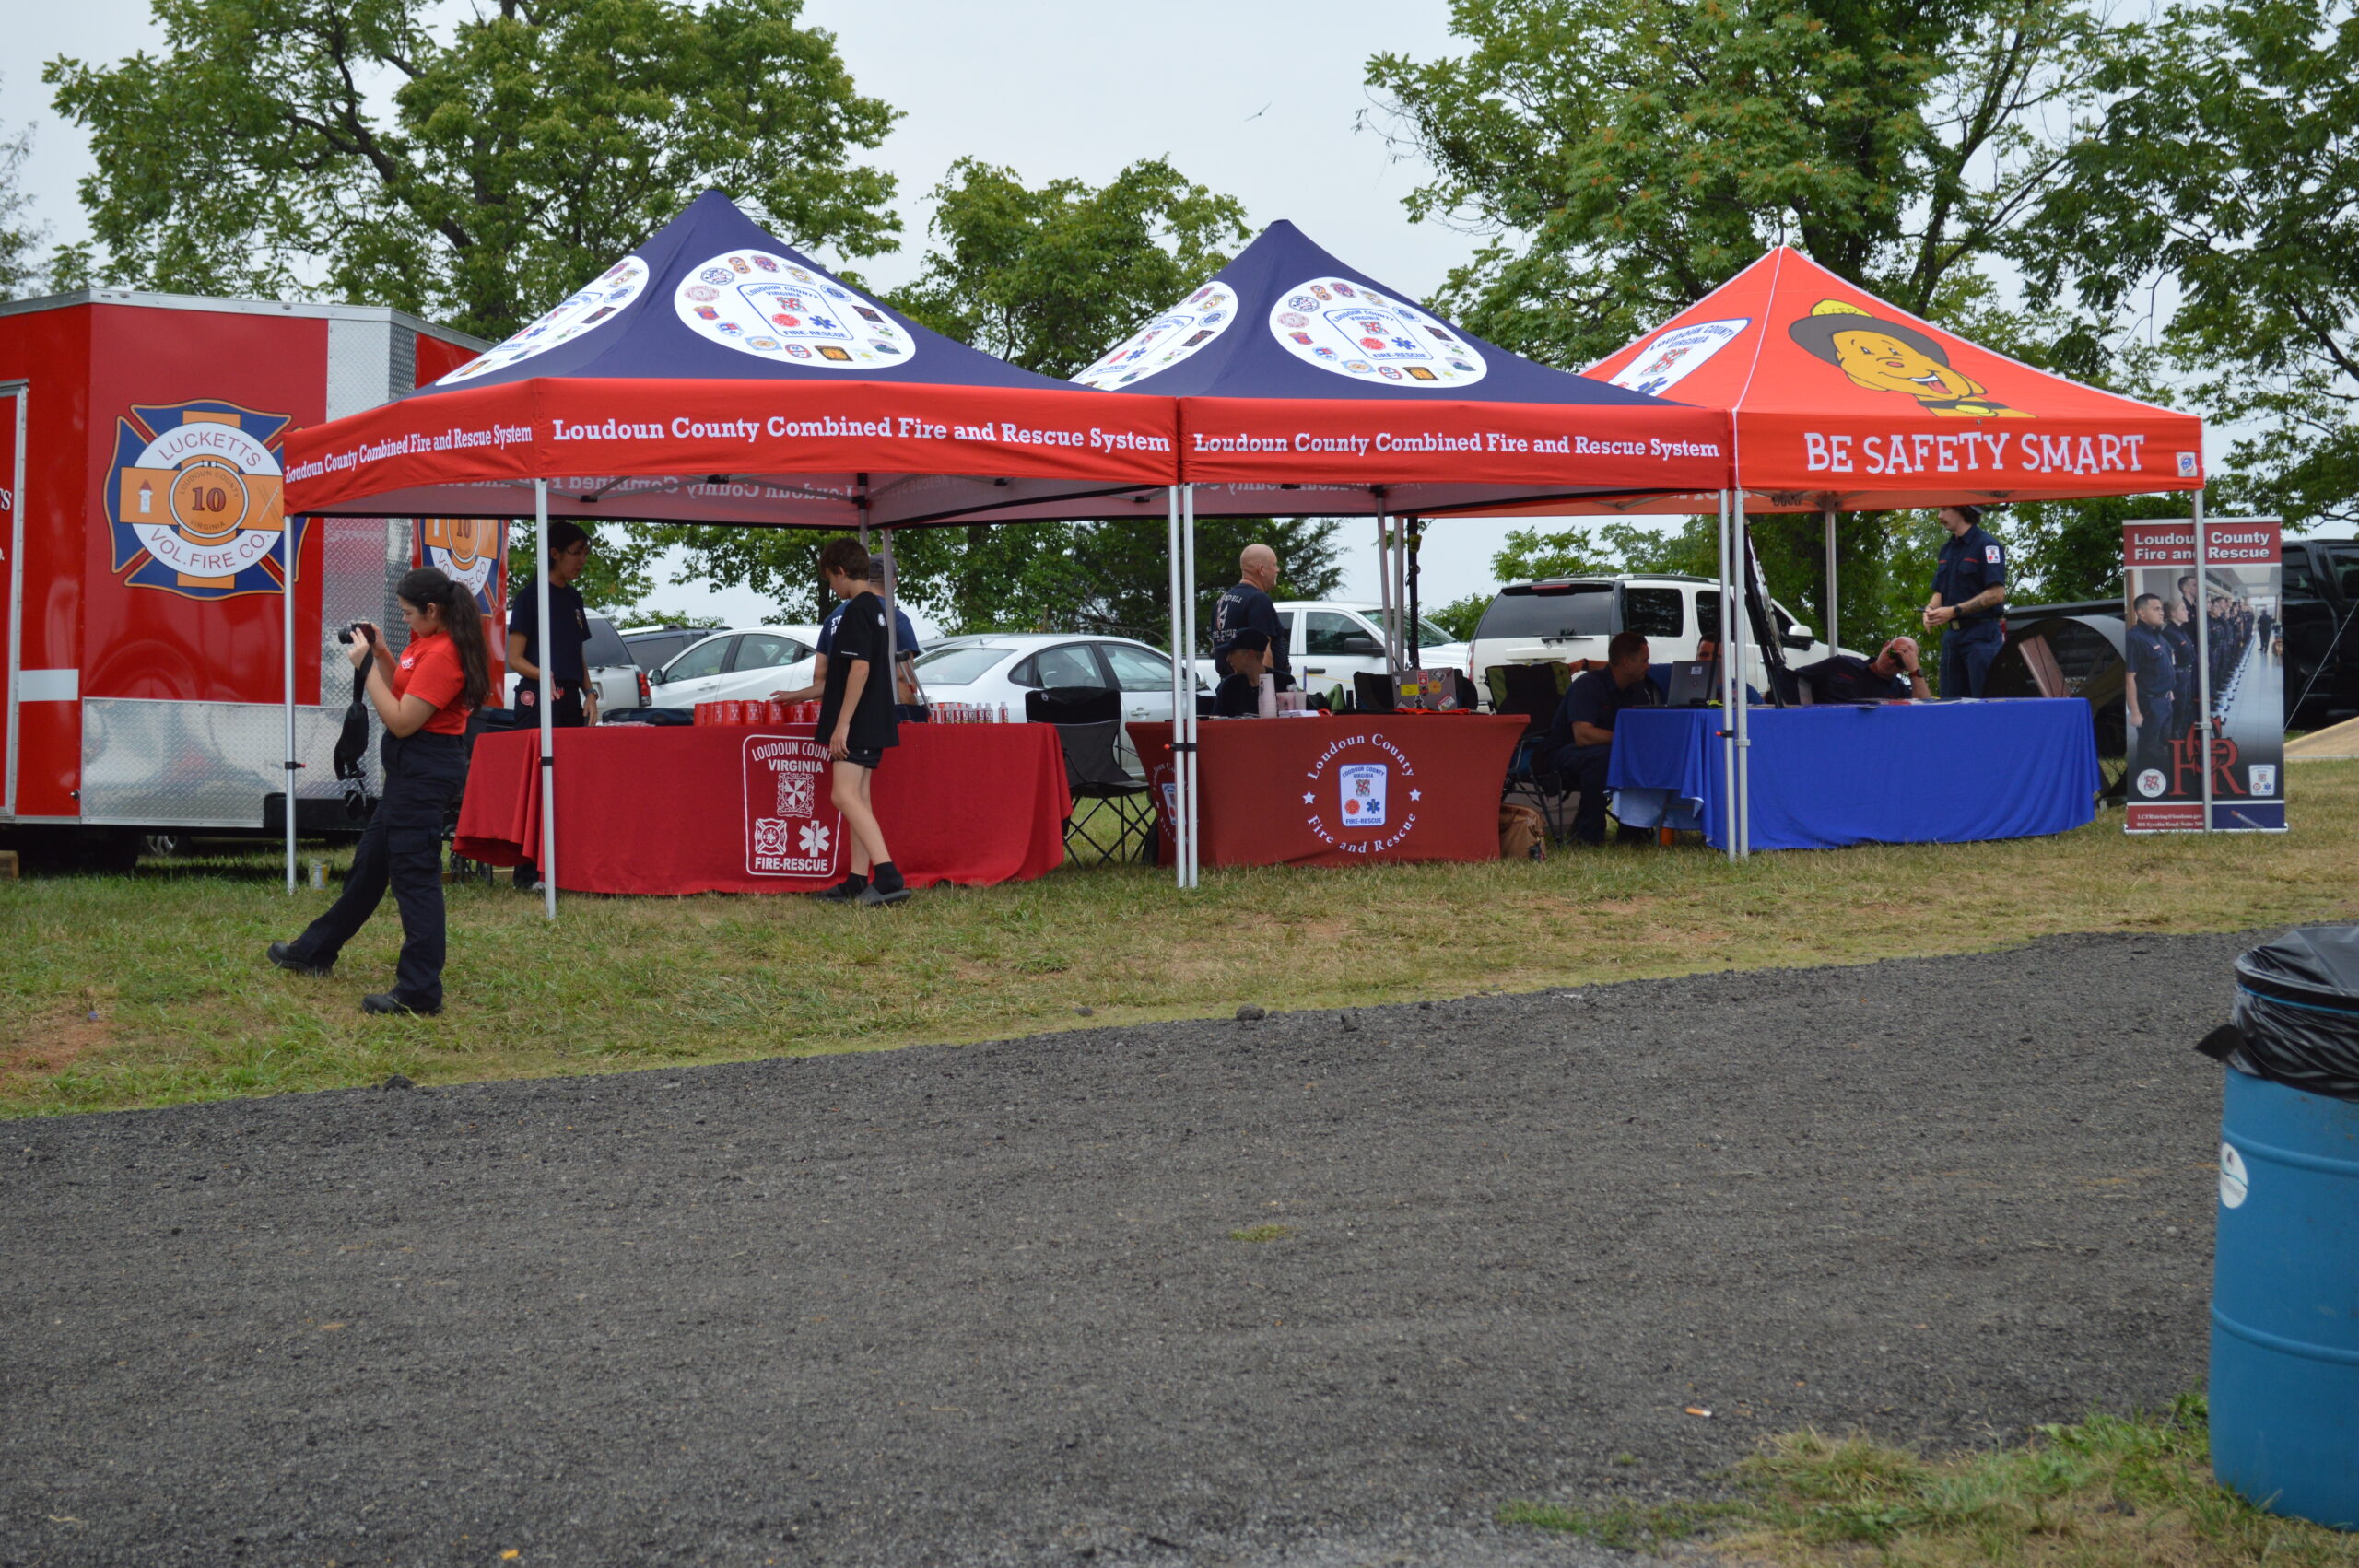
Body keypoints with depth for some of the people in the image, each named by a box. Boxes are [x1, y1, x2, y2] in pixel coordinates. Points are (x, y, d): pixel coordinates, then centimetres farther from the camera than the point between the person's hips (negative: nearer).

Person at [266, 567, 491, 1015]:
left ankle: (420, 992, -6)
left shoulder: (440, 654, -22)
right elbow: (405, 691, 20)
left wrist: (367, 665, -16)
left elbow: (402, 722, -22)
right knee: (371, 861, 22)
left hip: (425, 772, -11)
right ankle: (314, 952, 37)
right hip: (411, 771, 11)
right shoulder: (426, 642, 10)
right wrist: (381, 653, 7)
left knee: (414, 876, -8)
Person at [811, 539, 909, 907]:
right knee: (858, 797, 11)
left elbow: (860, 668, -22)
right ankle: (858, 882, 13)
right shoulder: (875, 608, 18)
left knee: (845, 795, -16)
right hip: (873, 723, 11)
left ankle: (888, 876, -25)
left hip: (858, 722, -11)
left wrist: (842, 723, -23)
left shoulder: (857, 610, -13)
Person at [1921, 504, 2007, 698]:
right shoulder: (1947, 549, 17)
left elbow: (1997, 594, -15)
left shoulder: (1987, 545, -7)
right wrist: (1929, 610, -2)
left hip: (1981, 635, -8)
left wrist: (1954, 611, -18)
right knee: (1949, 702, 7)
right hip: (1952, 634, 8)